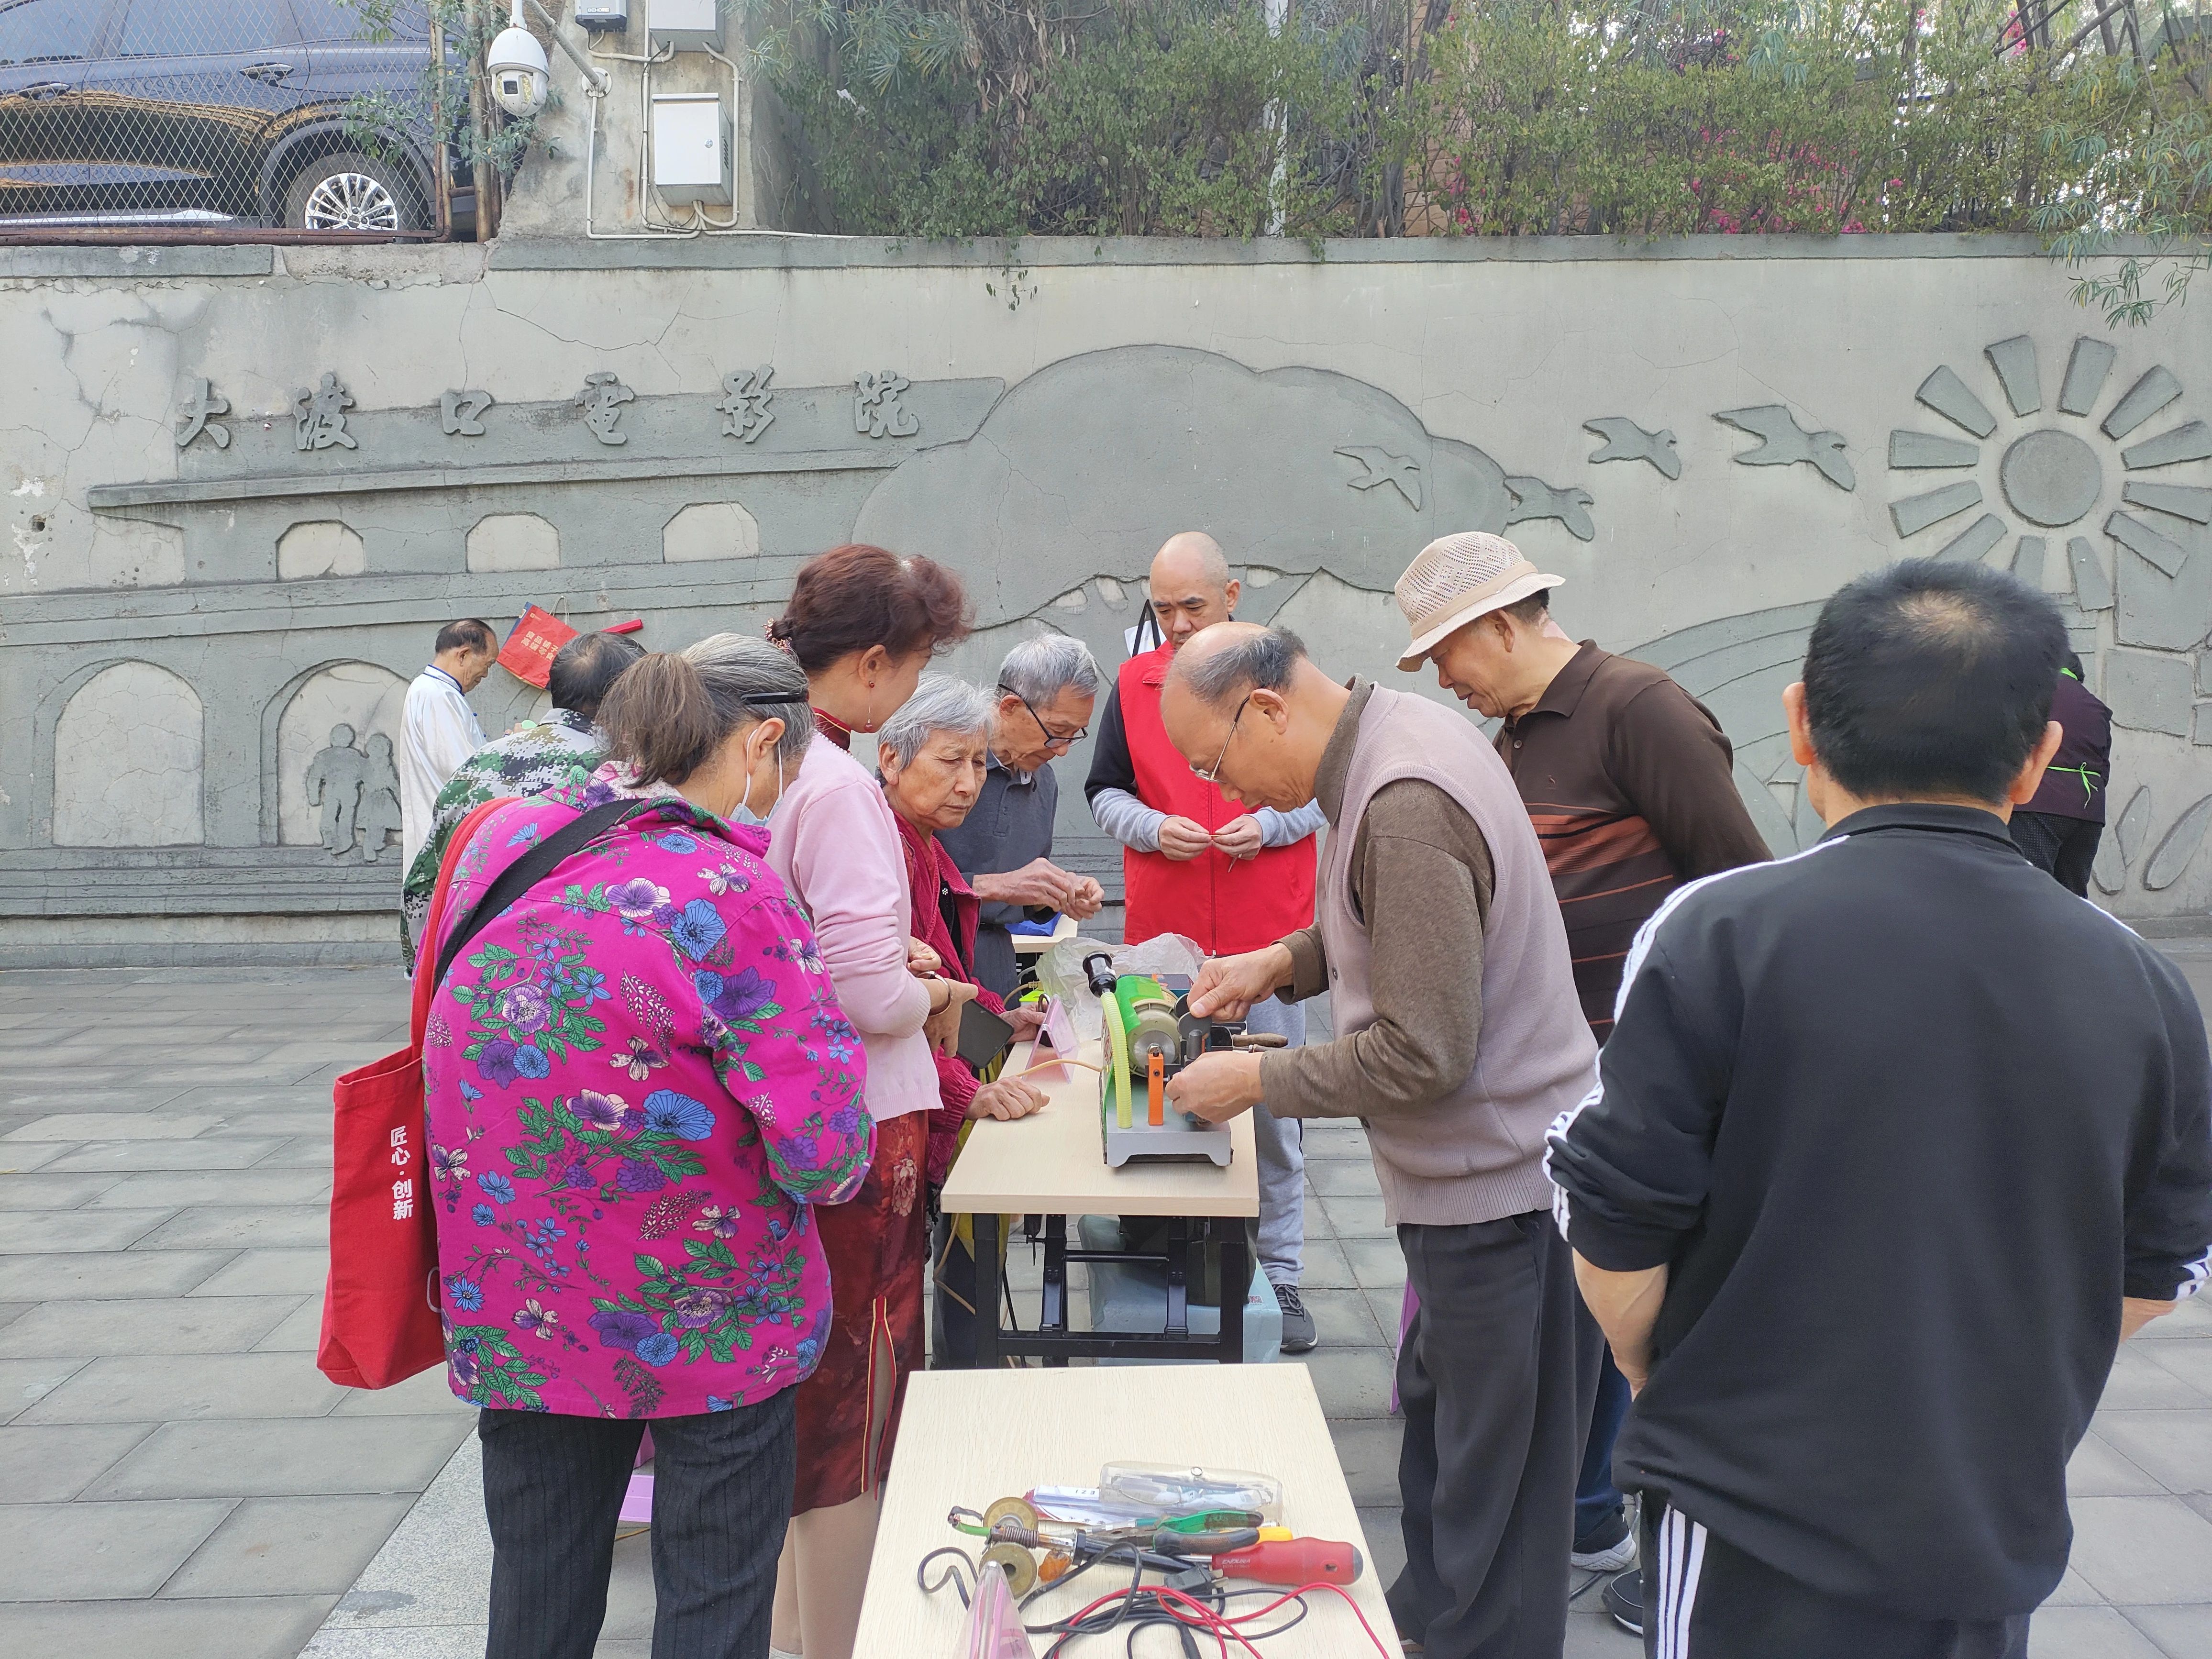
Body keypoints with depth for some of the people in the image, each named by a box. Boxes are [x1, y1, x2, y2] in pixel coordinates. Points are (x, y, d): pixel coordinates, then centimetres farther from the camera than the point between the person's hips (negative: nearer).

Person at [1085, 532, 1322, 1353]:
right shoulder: (1133, 683, 6)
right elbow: (1105, 792, 11)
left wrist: (1269, 826, -12)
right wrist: (1154, 829, -9)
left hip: (1268, 936, -1)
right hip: (1161, 937, 1)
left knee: (1274, 1112, 5)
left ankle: (1279, 1276, 17)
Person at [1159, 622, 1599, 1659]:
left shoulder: (1404, 811, -28)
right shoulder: (1397, 734, 3)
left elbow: (1422, 1055, -26)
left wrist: (1254, 1082, -15)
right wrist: (1284, 962, 6)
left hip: (1500, 1186, -10)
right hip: (1479, 1176, 10)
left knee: (1491, 1485, 6)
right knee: (1436, 1421, 25)